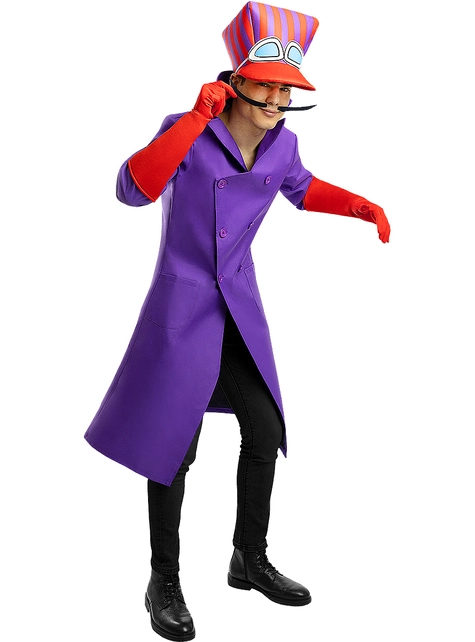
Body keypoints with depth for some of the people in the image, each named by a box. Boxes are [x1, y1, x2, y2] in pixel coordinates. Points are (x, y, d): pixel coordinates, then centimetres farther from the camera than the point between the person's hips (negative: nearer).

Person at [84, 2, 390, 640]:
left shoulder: (282, 142, 0)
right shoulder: (188, 131, -16)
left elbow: (302, 188, 21)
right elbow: (133, 190, -31)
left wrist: (360, 205, 7)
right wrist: (196, 119, -34)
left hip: (240, 305, 6)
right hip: (183, 305, -6)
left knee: (265, 433, 11)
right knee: (175, 445, -1)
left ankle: (250, 560, 31)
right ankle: (164, 583, 17)